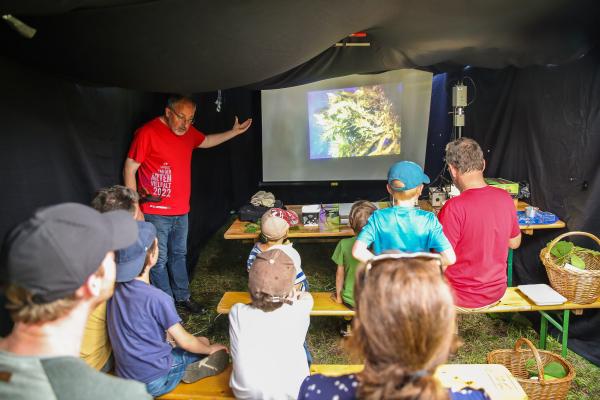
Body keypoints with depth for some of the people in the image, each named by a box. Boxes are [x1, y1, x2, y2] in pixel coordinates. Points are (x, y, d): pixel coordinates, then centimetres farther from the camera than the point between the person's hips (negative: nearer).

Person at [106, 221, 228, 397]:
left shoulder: (116, 288, -5)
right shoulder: (157, 298, -25)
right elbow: (184, 341, -13)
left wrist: (170, 337, 19)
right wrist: (210, 349, 5)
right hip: (153, 382, -7)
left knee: (202, 341, 22)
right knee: (220, 354, 10)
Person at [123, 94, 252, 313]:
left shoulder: (188, 131, 6)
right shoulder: (147, 133, -15)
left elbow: (206, 141, 28)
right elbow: (129, 169, -12)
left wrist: (235, 132, 26)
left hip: (181, 211, 7)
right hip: (156, 213, -7)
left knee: (179, 255, 19)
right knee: (159, 260, 2)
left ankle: (182, 297, 33)